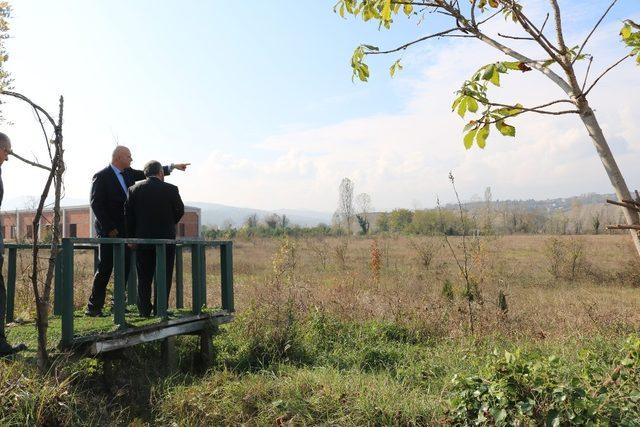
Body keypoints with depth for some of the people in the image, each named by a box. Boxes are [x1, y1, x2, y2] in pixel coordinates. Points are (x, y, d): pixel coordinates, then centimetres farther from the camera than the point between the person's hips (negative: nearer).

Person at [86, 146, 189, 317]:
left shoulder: (128, 173, 11)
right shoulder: (101, 176, -9)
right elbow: (96, 204, -13)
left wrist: (173, 167, 8)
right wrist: (109, 228, -16)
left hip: (125, 231, 7)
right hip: (109, 231, -7)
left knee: (125, 268, 8)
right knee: (105, 268, -5)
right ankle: (93, 307, 4)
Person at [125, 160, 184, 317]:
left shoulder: (135, 189, 0)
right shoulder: (171, 189, -8)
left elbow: (128, 214, 1)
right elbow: (180, 211, 2)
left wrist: (131, 236, 9)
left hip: (143, 239, 3)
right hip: (166, 239, -2)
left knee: (144, 277, 12)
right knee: (164, 277, 6)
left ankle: (144, 310, 15)